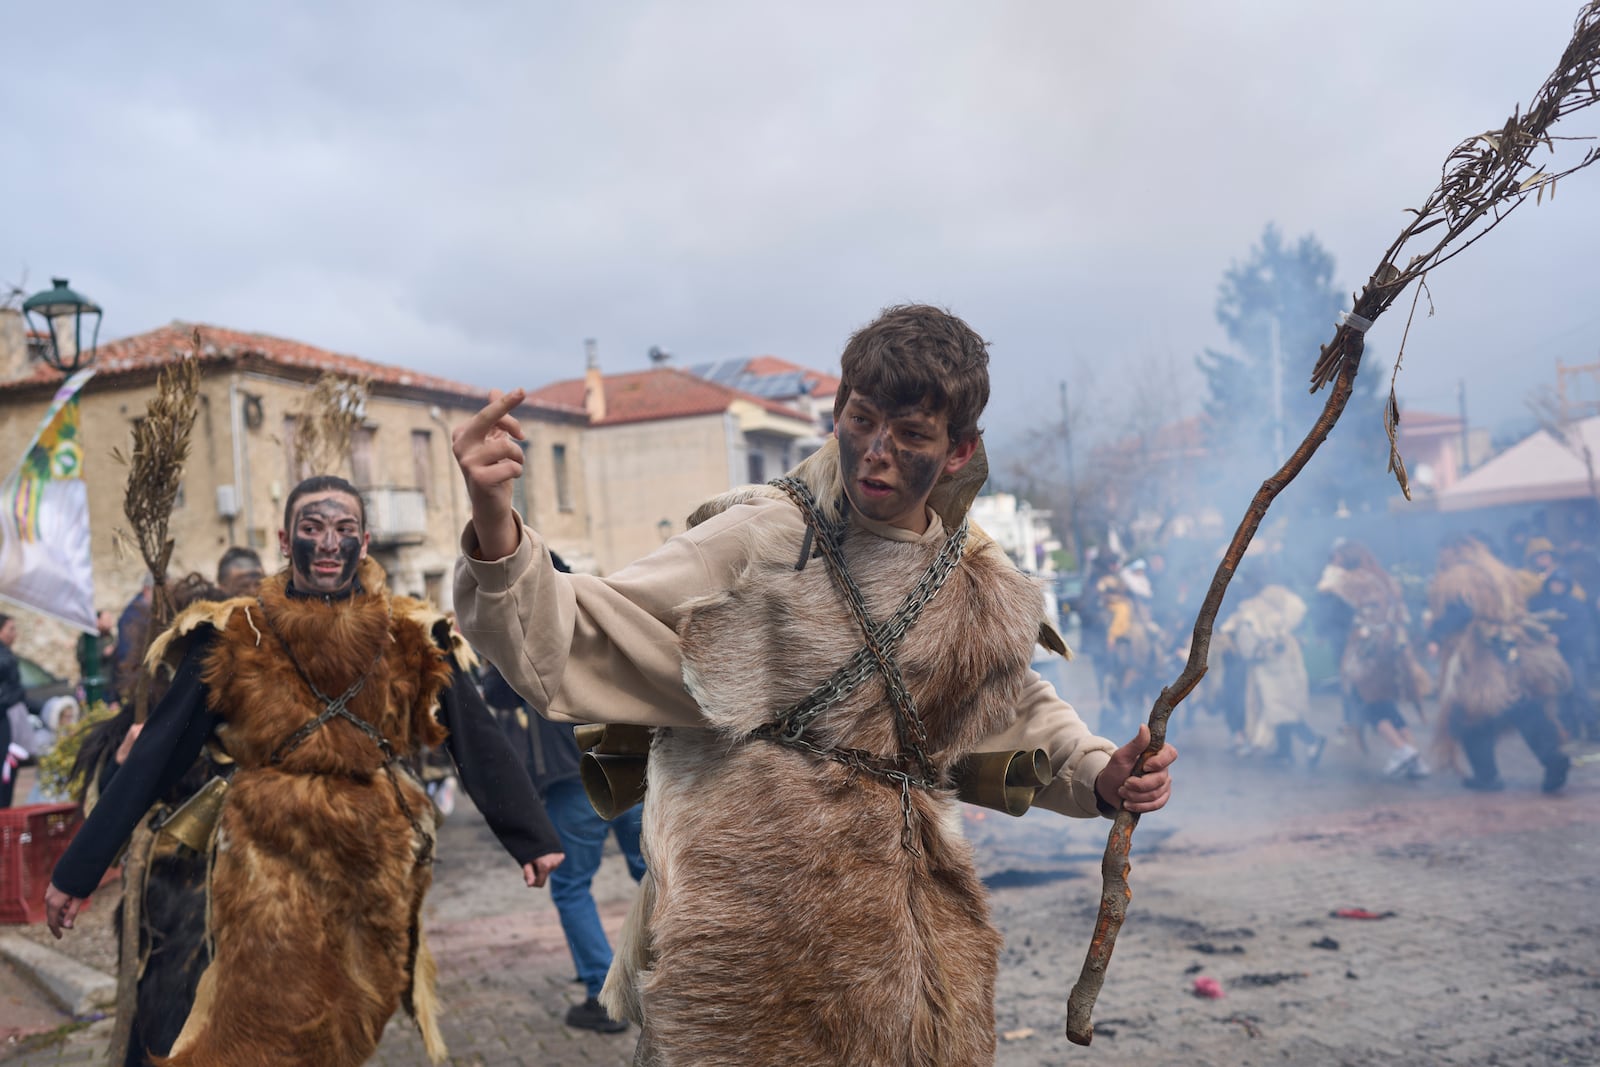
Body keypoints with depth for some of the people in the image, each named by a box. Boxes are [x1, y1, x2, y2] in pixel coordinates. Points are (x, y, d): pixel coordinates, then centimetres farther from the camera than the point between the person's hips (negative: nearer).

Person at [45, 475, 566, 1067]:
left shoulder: (412, 638, 0)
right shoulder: (233, 639, -3)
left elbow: (479, 743, 0)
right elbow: (156, 755, -2)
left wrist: (533, 838, -6)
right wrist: (77, 869, -2)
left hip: (379, 870, 2)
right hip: (270, 866, -2)